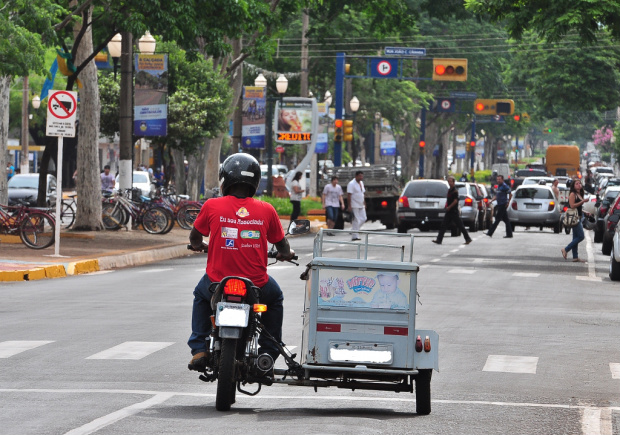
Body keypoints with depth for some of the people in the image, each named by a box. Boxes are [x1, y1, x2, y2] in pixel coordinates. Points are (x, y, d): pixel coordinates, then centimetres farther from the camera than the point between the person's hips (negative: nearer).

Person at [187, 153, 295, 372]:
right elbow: (283, 248, 8)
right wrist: (286, 254, 33)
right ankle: (268, 353, 25)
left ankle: (199, 350, 24)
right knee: (275, 297, 34)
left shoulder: (212, 206, -5)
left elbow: (195, 238, 12)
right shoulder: (266, 210, -3)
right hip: (256, 286, 0)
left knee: (201, 295, 35)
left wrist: (197, 245, 37)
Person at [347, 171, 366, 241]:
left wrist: (364, 204, 20)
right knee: (356, 221, -7)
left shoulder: (361, 183, 13)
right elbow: (349, 195, -16)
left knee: (363, 219, 6)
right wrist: (349, 206, -21)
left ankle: (354, 230, 21)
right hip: (354, 206, -8)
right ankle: (354, 236, -4)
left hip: (361, 206, 8)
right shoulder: (351, 184, -12)